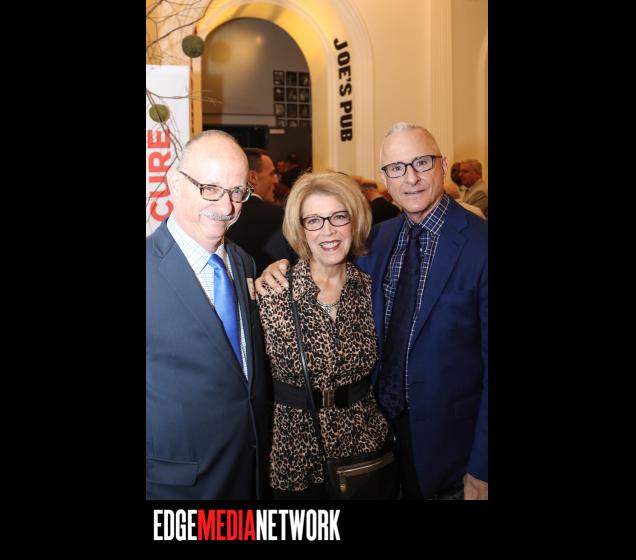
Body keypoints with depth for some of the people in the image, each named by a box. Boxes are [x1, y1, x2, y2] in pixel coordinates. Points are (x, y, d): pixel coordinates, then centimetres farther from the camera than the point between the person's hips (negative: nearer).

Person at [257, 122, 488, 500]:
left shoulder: (479, 243, -17)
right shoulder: (378, 238, 2)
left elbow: (488, 361, -16)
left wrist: (481, 470, -15)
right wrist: (281, 271, -9)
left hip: (449, 438, -5)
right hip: (383, 423, 5)